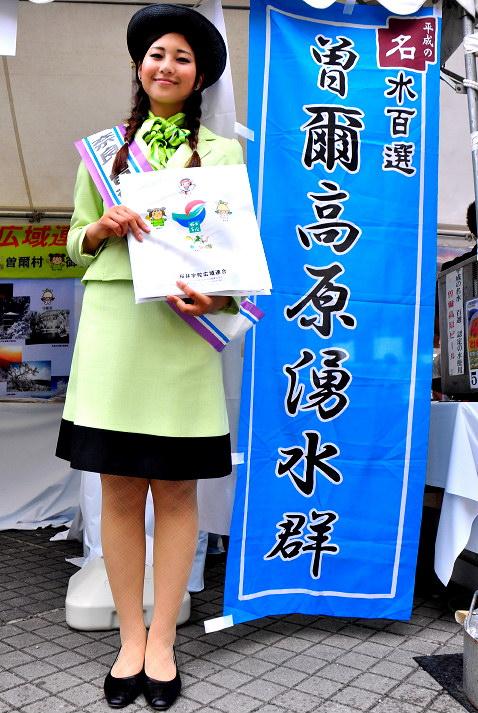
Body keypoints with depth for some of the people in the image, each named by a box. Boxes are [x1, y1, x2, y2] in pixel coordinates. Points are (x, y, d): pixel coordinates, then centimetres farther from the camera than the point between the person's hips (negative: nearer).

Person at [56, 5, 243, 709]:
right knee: (119, 487, 4)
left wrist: (220, 296, -12)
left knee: (176, 489, 2)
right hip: (113, 324, 2)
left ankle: (161, 642, 17)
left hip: (183, 331, -1)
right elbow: (77, 243, 17)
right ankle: (130, 639, 19)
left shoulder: (222, 151, 12)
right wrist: (102, 226, -6)